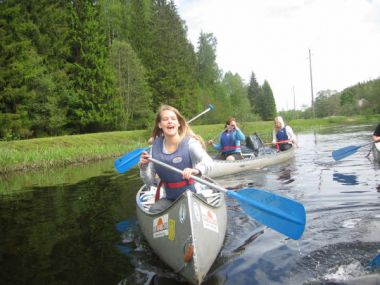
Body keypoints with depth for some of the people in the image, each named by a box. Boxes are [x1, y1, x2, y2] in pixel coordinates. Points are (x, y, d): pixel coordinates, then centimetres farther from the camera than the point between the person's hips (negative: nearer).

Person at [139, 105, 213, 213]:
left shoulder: (189, 142, -15)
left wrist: (195, 170, -56)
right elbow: (149, 182, 2)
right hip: (170, 199, 4)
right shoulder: (155, 146, -3)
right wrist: (144, 167, -18)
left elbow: (207, 161, -35)